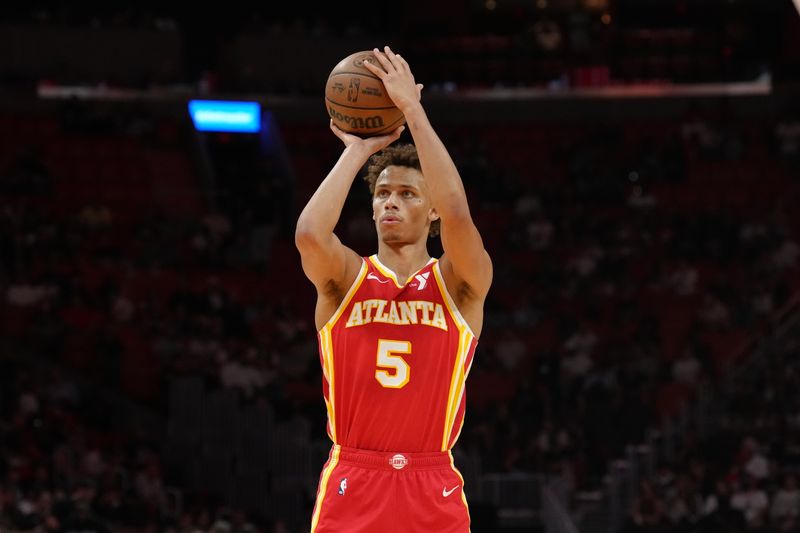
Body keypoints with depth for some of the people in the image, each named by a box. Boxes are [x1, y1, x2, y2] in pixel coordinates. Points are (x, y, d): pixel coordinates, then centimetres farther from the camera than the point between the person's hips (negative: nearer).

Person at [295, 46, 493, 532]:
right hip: (350, 491, 0)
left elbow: (457, 215, -16)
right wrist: (357, 151, -6)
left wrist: (413, 110, -14)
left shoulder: (460, 285, 4)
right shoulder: (345, 279, 7)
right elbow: (310, 234, -16)